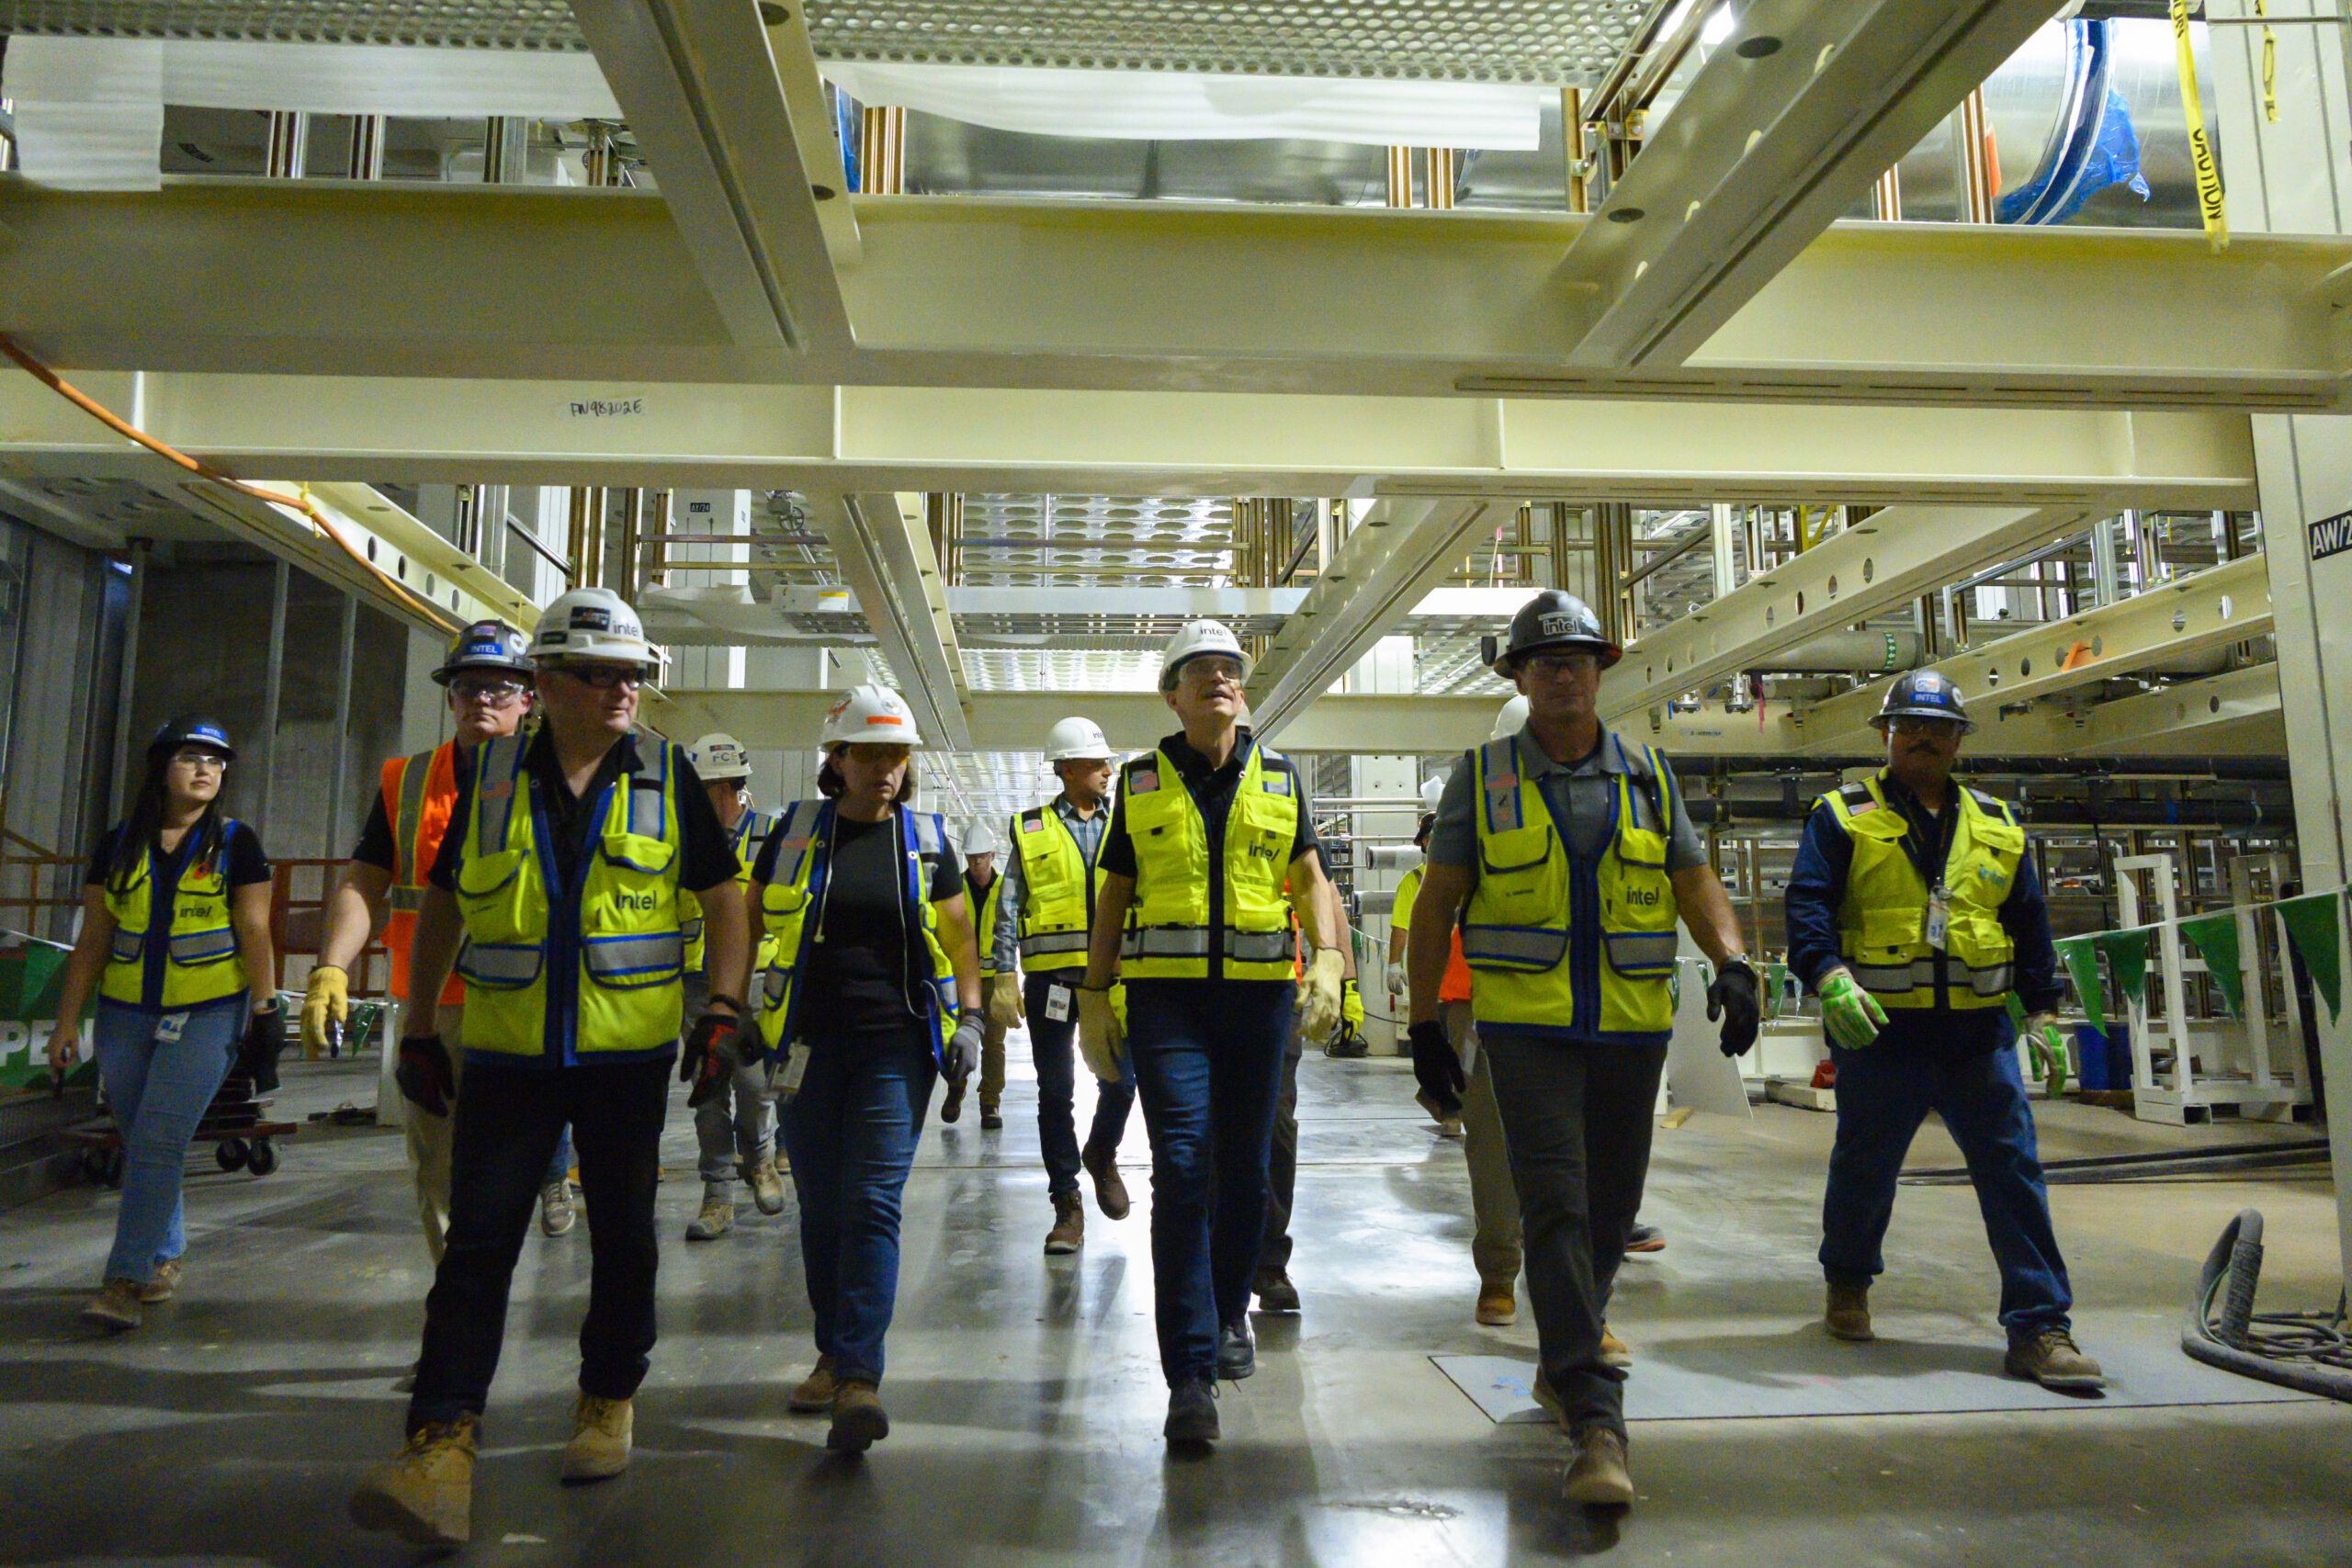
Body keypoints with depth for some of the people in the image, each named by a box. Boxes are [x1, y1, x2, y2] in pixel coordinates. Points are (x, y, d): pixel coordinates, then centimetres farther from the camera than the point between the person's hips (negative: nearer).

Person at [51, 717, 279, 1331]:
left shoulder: (236, 844, -1)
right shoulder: (117, 845, 6)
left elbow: (254, 934, -3)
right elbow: (92, 941, 8)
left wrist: (265, 1010, -6)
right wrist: (68, 1023, 5)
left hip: (207, 1015, -3)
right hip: (124, 1016, 4)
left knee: (158, 1144, -12)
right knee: (142, 1147, 10)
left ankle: (124, 1279, -7)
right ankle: (165, 1257, 27)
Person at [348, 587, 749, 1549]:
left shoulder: (667, 776, 0)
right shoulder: (489, 776, 4)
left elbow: (722, 898, 4)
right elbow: (442, 904, 12)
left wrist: (723, 1009, -5)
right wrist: (419, 1026, 10)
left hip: (629, 1055, 0)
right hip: (507, 1054, 1)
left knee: (623, 1237, 10)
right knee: (478, 1240, -4)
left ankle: (609, 1402, 28)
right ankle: (441, 1448, -2)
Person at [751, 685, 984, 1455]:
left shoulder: (926, 837, 7)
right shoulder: (797, 829, 6)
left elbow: (957, 934, 11)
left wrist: (969, 1018, 1)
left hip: (898, 1045, -1)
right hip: (810, 1044, 1)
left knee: (873, 1206, -9)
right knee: (821, 1209, 9)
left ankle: (860, 1378, -12)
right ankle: (831, 1354, 26)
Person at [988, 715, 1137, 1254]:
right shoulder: (1031, 830, 6)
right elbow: (1008, 908, 5)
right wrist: (1004, 977, -3)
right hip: (1051, 976, -1)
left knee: (1121, 1080, -3)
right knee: (1055, 1092, 3)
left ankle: (1102, 1156, 29)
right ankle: (1067, 1205, 14)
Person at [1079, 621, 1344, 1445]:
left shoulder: (1279, 780, 11)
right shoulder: (1141, 783, 8)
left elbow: (1310, 879, 12)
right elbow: (1113, 895, 11)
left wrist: (1328, 959, -5)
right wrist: (1093, 997, 7)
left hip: (1258, 991, 2)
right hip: (1165, 992, -2)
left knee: (1245, 1168, 10)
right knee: (1180, 1167, -11)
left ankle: (1229, 1311, 36)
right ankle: (1190, 1376, -7)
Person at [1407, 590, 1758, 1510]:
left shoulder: (1647, 775, 9)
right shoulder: (1482, 777, 1)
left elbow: (1695, 880, 8)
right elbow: (1435, 905, 3)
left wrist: (1731, 963, -12)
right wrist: (1424, 1026, 0)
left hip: (1632, 1027, 3)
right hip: (1525, 1025, -3)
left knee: (1612, 1208, 12)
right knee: (1556, 1207, -12)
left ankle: (1566, 1353, 37)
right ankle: (1596, 1420, -9)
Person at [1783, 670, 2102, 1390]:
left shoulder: (1996, 825, 14)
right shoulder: (1844, 816, 2)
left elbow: (2030, 922, 18)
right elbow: (1807, 903, -9)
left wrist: (2042, 1008, 13)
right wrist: (1829, 977, -24)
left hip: (1978, 1032, 3)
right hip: (1880, 1032, -3)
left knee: (2014, 1170, -1)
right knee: (1864, 1169, 10)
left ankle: (2040, 1327, 7)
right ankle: (1848, 1283, 34)